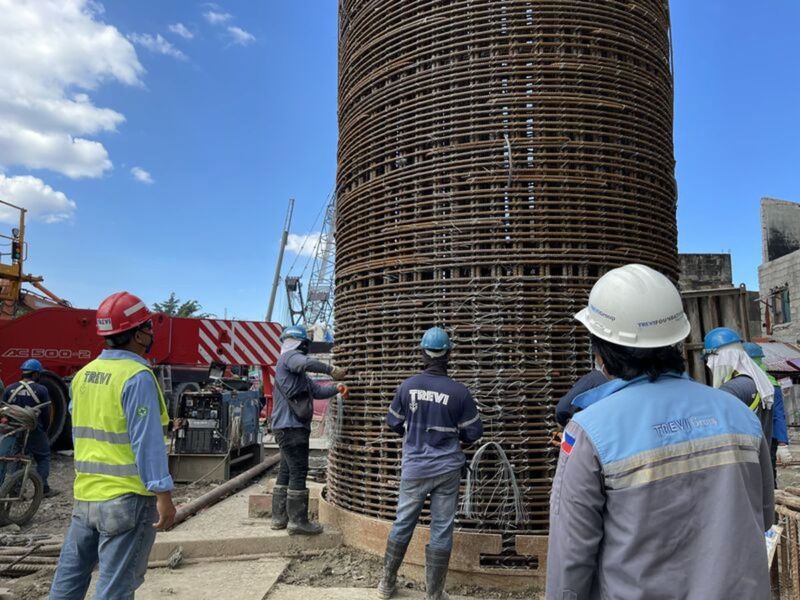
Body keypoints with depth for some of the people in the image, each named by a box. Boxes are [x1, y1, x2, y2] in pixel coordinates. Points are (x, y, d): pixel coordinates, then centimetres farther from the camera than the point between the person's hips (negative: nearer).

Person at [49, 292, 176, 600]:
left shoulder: (84, 374, 7)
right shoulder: (137, 377, -17)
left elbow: (81, 434, 15)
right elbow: (147, 442, -20)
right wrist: (163, 494, -17)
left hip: (86, 493, 8)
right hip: (127, 497, -8)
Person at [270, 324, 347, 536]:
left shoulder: (299, 374, 25)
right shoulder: (290, 357, -6)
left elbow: (316, 390, 20)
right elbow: (306, 363, -30)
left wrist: (335, 388, 4)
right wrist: (331, 370, -24)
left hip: (289, 427, 10)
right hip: (291, 425, -10)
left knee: (286, 472, 14)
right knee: (298, 471, -7)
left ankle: (280, 517, 21)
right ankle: (297, 520, -2)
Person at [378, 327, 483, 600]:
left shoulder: (407, 386, -8)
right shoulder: (459, 392, -12)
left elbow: (393, 423, 5)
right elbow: (474, 432, -3)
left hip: (414, 468, 2)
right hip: (447, 470, -2)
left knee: (402, 524, 16)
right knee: (441, 531, 9)